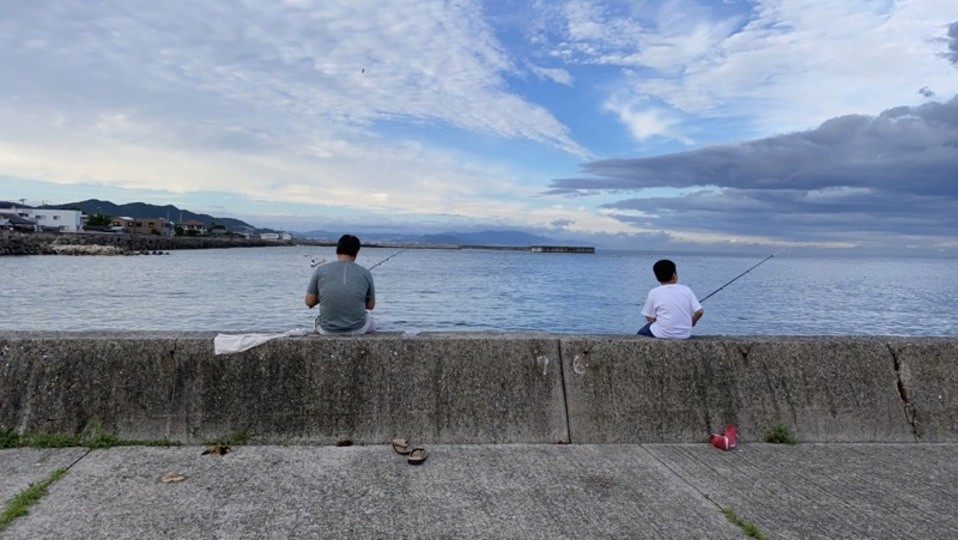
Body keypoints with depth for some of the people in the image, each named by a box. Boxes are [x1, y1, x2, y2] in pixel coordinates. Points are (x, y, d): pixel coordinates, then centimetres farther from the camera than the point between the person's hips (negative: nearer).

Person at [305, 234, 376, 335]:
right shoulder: (365, 273, -4)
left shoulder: (321, 269, -4)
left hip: (327, 330, 1)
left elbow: (309, 302, 0)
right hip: (357, 330, -1)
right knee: (371, 322, 34)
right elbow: (371, 305, 4)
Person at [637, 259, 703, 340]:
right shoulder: (686, 290, 0)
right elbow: (699, 312, -1)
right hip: (685, 334, 3)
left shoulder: (654, 293, -6)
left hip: (663, 334, -3)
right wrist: (691, 323, 17)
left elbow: (650, 318, -5)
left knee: (641, 332, 25)